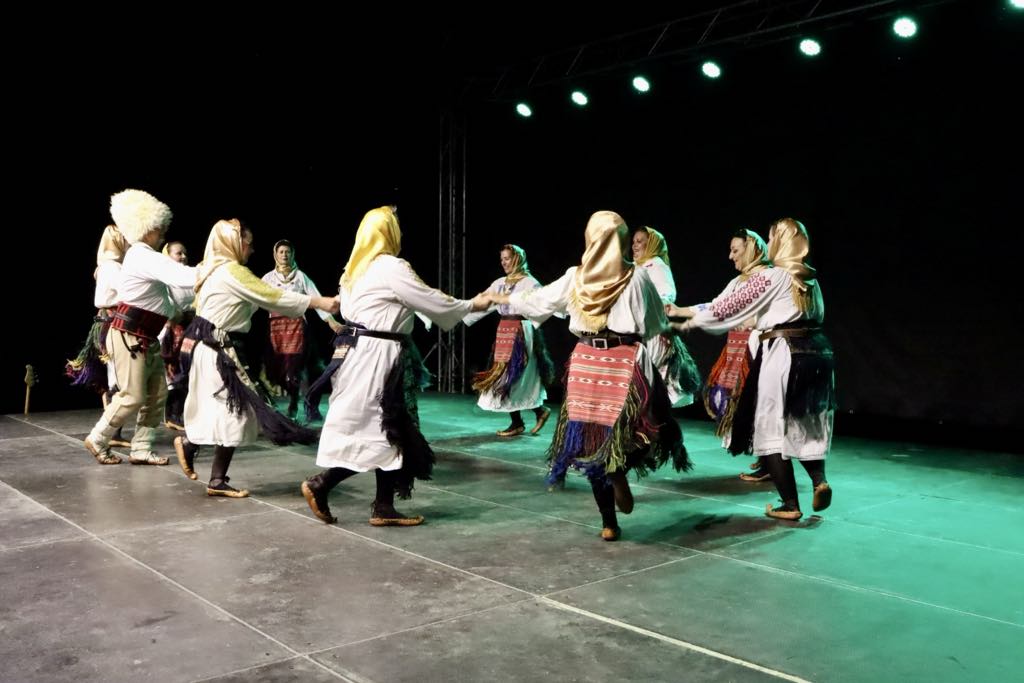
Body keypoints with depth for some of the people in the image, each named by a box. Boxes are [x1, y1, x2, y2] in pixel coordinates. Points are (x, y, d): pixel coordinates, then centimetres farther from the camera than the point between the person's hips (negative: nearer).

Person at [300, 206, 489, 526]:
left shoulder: (356, 269, 15)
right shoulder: (393, 268, -12)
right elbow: (433, 301, -6)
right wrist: (472, 305, 7)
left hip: (357, 351, 10)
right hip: (375, 357, -10)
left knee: (385, 430, 10)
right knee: (378, 431, -2)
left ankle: (384, 507, 11)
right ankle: (320, 484, 3)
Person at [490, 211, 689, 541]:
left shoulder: (575, 277, 3)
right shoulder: (637, 276, -2)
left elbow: (538, 300, 14)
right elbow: (657, 324, 6)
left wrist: (502, 298, 31)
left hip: (587, 363, 2)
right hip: (627, 363, -2)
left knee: (592, 440, 9)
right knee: (637, 427, 16)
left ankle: (609, 524, 14)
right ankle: (620, 471, -15)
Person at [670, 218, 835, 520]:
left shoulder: (769, 277, -10)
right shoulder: (811, 278, 11)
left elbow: (725, 309, -9)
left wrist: (686, 323, 5)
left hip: (782, 356, -7)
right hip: (816, 354, 7)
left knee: (771, 429, 4)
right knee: (805, 426, 20)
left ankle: (790, 505, 6)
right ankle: (820, 480, -1)